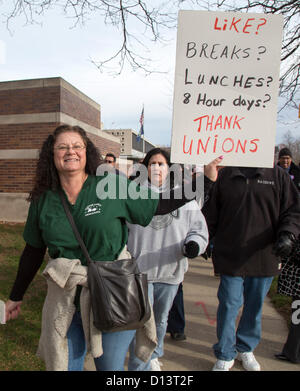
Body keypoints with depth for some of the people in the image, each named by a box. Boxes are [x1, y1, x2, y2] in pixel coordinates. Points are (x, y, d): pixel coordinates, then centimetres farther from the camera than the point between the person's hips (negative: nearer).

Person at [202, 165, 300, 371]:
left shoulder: (278, 175, 1)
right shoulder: (226, 175, 2)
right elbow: (211, 213, 7)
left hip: (264, 256, 1)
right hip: (230, 256, -1)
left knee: (255, 306, 17)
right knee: (229, 305, 5)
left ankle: (246, 348, 41)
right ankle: (225, 356, 26)